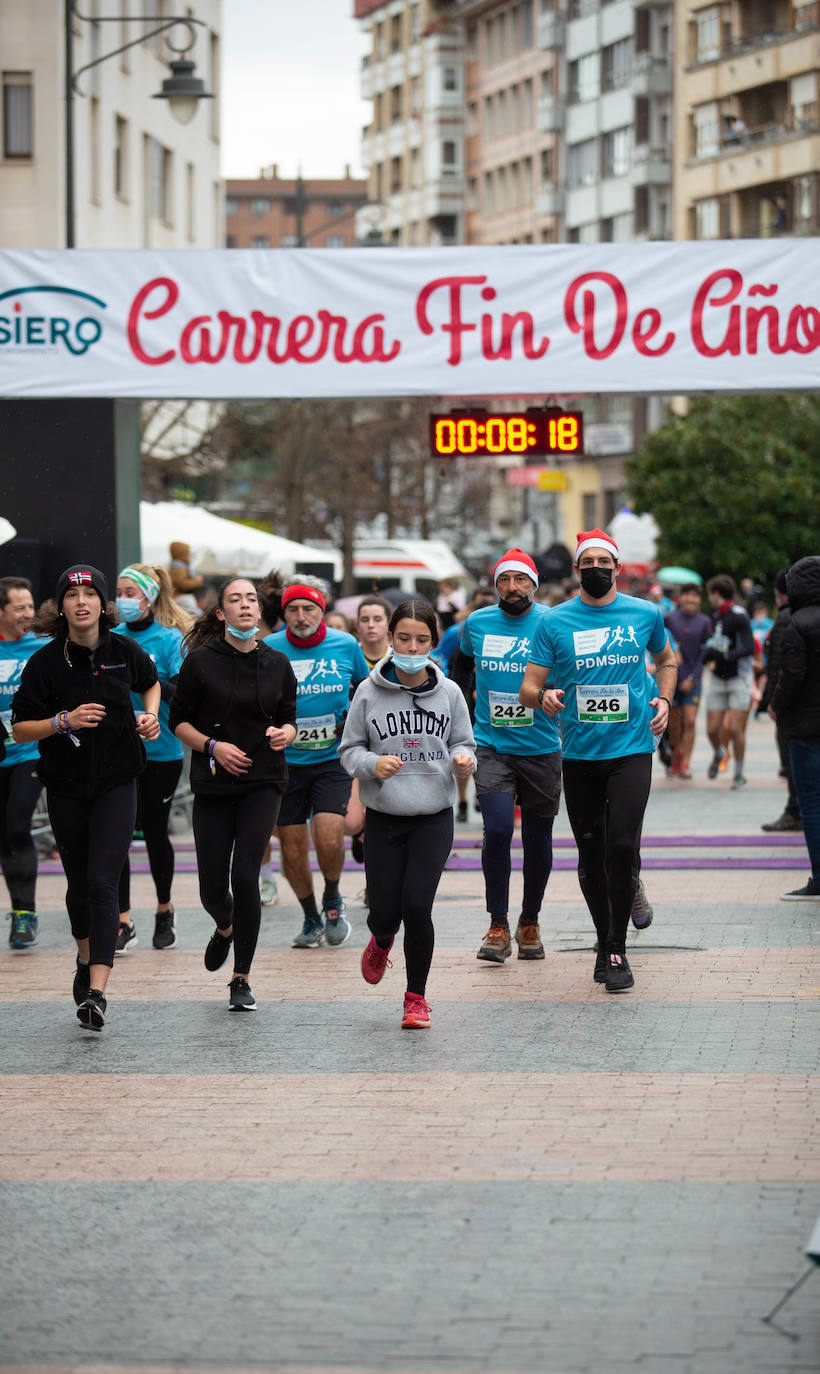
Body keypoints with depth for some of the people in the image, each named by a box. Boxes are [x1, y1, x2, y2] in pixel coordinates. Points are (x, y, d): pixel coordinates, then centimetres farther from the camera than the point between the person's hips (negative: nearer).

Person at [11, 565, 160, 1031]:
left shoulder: (124, 651, -3)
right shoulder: (46, 661, -7)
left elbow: (151, 683, 20)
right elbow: (20, 729, -4)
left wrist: (150, 716, 1)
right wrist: (63, 721, -20)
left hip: (117, 784, -1)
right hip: (66, 786, 1)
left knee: (103, 883, -14)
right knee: (80, 882, 14)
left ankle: (97, 991, -22)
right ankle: (87, 958, 43)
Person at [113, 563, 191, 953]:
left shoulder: (170, 639, -5)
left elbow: (181, 694, -15)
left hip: (160, 750, -3)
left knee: (155, 832, 7)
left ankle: (164, 911, 29)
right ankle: (123, 923, -3)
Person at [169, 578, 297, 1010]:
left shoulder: (277, 664, 4)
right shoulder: (200, 661, -3)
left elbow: (289, 719, 13)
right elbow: (178, 720, 2)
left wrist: (283, 735, -9)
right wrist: (212, 746, -13)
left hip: (263, 782, 0)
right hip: (213, 784, 0)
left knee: (245, 876, -13)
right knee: (213, 887, 2)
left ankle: (241, 979, -3)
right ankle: (225, 929, 41)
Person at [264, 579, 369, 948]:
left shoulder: (345, 645, -1)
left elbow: (366, 686, 17)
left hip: (333, 757, -1)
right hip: (285, 761, 1)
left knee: (329, 837, -17)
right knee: (292, 848, 3)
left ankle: (332, 901, 12)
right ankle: (311, 919, 25)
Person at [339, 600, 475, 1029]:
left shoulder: (448, 693, 1)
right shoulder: (369, 693, -2)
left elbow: (462, 743, 10)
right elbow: (349, 749, 3)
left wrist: (463, 760, -12)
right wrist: (373, 764, -17)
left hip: (434, 817, 0)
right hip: (384, 817, 0)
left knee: (417, 906, -12)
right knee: (385, 911, 0)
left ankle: (416, 997, 8)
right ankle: (381, 943, 40)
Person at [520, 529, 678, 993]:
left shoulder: (646, 614, 5)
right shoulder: (555, 622, 2)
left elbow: (666, 659, 25)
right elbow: (528, 687, 2)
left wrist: (664, 699, 6)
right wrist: (543, 698, -22)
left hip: (632, 750, -1)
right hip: (579, 754, 1)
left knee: (622, 846, -15)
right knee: (591, 855, 7)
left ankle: (617, 951, -6)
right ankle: (605, 942, 25)